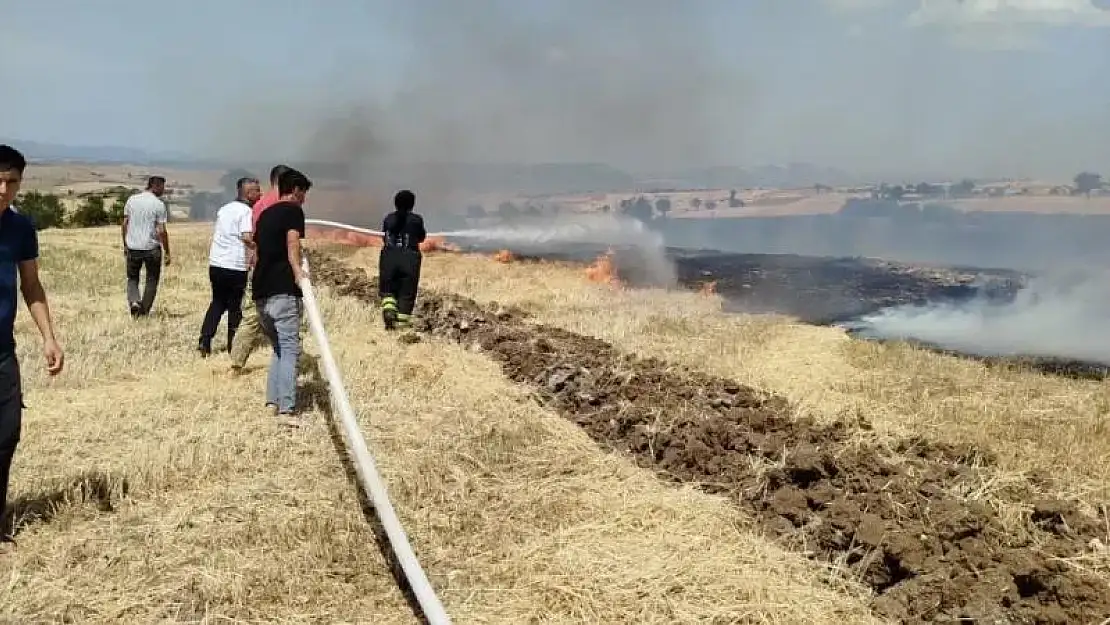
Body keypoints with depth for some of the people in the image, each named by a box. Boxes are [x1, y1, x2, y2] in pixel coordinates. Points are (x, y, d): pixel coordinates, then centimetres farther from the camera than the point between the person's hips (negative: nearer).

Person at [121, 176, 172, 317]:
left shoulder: (131, 200, 4)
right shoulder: (159, 205, -8)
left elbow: (124, 224, 7)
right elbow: (162, 231, -11)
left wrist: (125, 245, 18)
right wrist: (167, 252, -3)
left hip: (133, 247, 3)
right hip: (152, 248, -3)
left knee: (132, 278, 17)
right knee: (152, 280, 12)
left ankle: (134, 302, -8)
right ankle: (144, 311, 12)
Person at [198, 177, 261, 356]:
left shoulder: (224, 208, 14)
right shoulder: (246, 211, -10)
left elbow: (214, 236, 18)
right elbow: (247, 238, -21)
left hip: (215, 264, 7)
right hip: (235, 267, -7)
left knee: (217, 303, 18)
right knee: (235, 307, 6)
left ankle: (205, 340, 8)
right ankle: (232, 347, 12)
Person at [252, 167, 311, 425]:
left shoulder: (265, 214, 23)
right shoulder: (293, 210, 0)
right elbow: (292, 239, -20)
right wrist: (297, 270, -33)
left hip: (260, 290, 8)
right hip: (283, 289, -8)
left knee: (278, 346, 18)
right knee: (290, 347, -8)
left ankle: (272, 401, 15)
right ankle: (287, 409, -16)